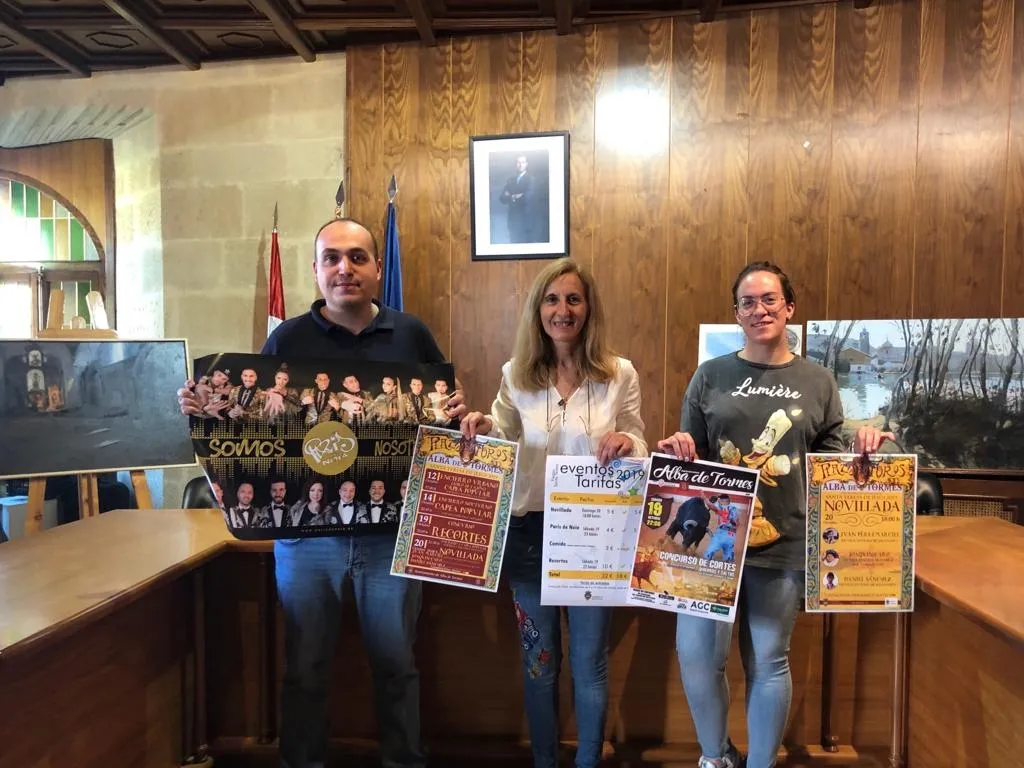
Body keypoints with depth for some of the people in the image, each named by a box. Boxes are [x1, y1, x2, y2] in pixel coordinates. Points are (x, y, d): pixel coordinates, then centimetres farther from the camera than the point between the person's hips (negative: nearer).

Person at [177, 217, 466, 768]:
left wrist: (457, 413, -15)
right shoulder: (287, 339, 0)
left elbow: (447, 410, 8)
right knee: (304, 669, 15)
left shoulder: (410, 334, 2)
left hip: (392, 530, 1)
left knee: (396, 665, 17)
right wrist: (204, 409, -15)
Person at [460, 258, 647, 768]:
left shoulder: (619, 374, -5)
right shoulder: (516, 374, 0)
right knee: (538, 660, 17)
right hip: (529, 532, 2)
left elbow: (639, 449, -2)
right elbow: (505, 442, 7)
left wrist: (627, 443, -24)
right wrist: (484, 429, -14)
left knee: (589, 662, 13)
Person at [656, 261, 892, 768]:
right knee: (695, 652, 2)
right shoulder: (710, 376, 4)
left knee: (768, 660, 10)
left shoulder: (818, 382, 6)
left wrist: (860, 449, -11)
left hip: (782, 543, 0)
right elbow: (690, 458, 7)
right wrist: (677, 449, -15)